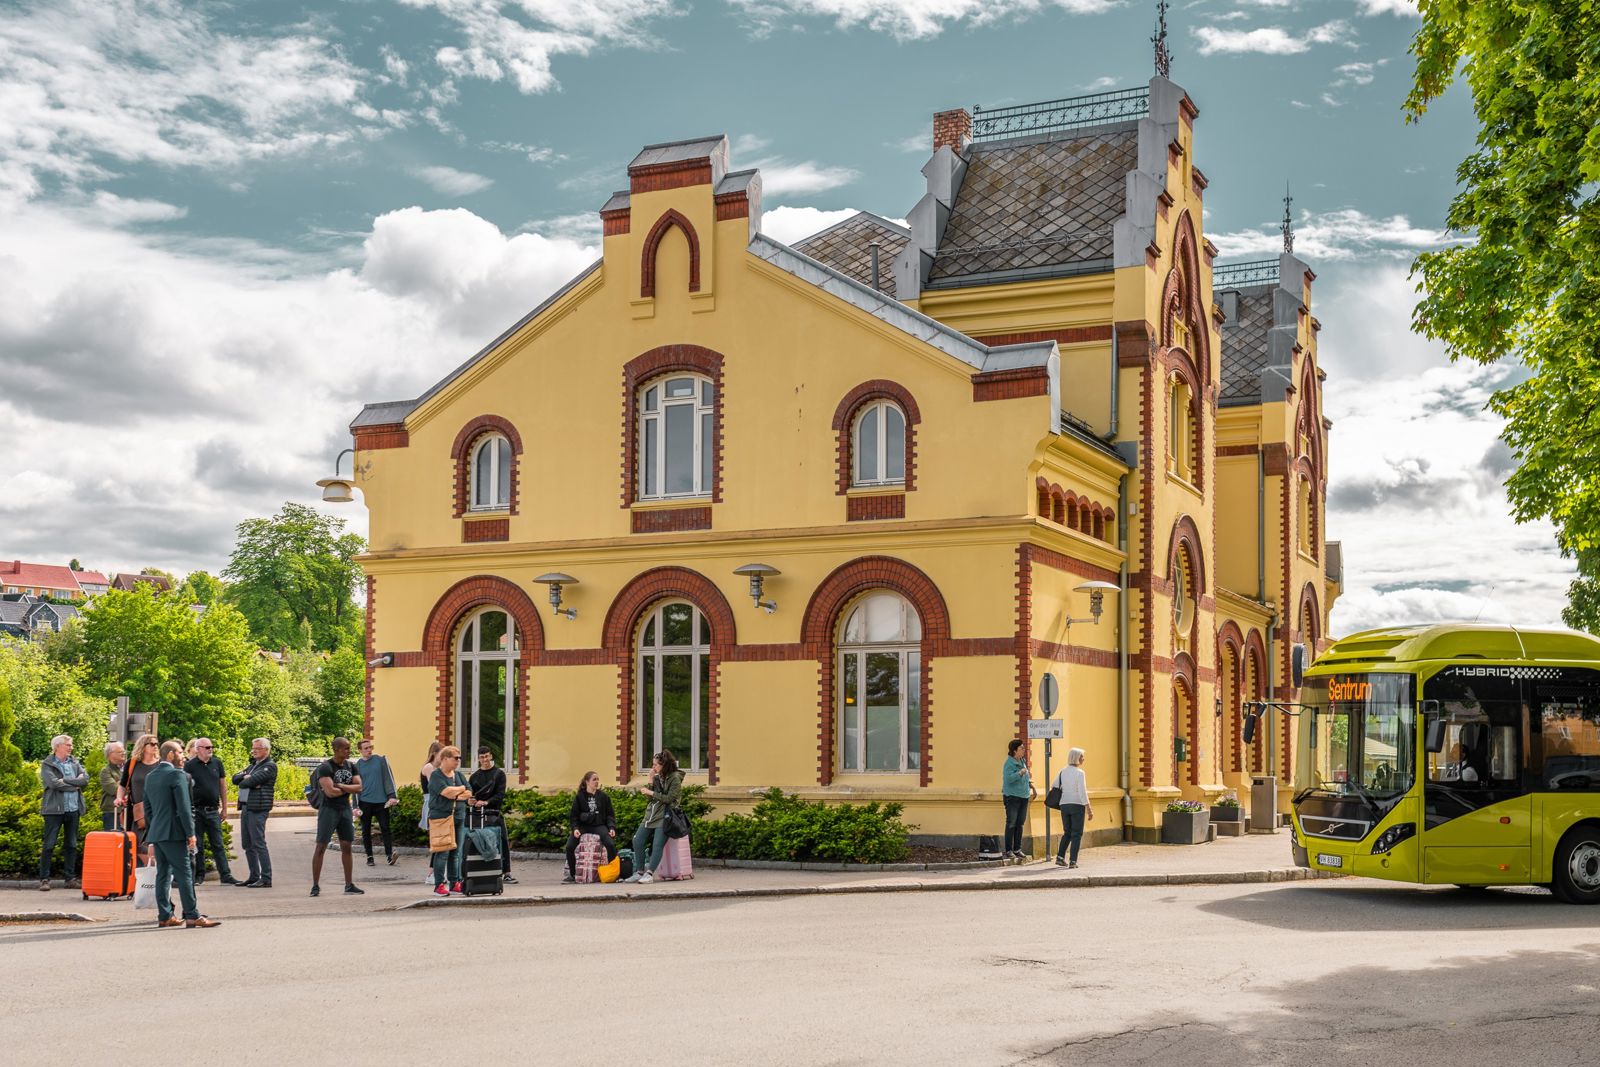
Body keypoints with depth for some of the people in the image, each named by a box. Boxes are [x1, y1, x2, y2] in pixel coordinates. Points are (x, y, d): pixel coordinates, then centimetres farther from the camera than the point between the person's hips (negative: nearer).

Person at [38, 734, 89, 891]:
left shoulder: (74, 763, 13)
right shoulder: (47, 765, -2)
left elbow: (85, 779, -2)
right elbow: (54, 784, -17)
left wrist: (66, 781, -12)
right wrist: (75, 785, -7)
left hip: (73, 809, 5)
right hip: (55, 809, -5)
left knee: (72, 845, 8)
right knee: (49, 845, -3)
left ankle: (71, 878, 13)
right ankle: (44, 879, 2)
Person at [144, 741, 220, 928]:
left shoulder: (150, 777, 14)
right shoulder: (177, 775, -11)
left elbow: (147, 807, 18)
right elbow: (184, 807, -15)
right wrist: (190, 833, -11)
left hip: (156, 833, 8)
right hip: (173, 833, -8)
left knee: (163, 874, 10)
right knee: (184, 874, -7)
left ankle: (164, 916, 11)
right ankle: (192, 916, -8)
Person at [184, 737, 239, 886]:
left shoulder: (217, 763, 8)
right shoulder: (189, 765, -3)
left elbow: (222, 785, 13)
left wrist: (224, 808, 12)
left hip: (213, 810, 3)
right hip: (196, 810, -3)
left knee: (218, 845, 3)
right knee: (197, 844, 5)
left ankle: (225, 875, 1)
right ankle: (199, 875, 14)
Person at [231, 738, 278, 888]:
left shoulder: (270, 766, -7)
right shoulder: (253, 765, 21)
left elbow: (250, 781, -18)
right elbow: (235, 779, 11)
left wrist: (244, 781, 3)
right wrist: (246, 777, -8)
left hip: (258, 809, -9)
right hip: (245, 808, 9)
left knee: (258, 844, -10)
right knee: (248, 845, 11)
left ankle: (266, 879, -8)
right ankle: (254, 877, 19)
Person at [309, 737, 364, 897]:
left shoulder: (351, 766, 7)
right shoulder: (326, 767, -13)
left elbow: (359, 788, -3)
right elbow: (330, 792, -23)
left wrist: (340, 786, -14)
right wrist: (348, 789, -7)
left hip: (345, 809, 6)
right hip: (329, 810, -6)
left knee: (347, 846, 7)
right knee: (321, 847, -4)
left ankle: (349, 884, 12)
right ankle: (315, 886, -1)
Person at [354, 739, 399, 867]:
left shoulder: (381, 760, 4)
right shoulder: (357, 766, 7)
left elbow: (388, 778, 1)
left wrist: (392, 796, -10)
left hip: (381, 801, -1)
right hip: (365, 802, 1)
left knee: (385, 828, -8)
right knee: (366, 831, 6)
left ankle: (389, 854, -10)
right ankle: (369, 857, 14)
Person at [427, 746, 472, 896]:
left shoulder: (459, 775, 15)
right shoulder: (436, 775, -5)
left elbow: (469, 793, 7)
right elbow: (447, 792, -18)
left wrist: (455, 794, -8)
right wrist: (461, 788, -1)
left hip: (458, 818, 6)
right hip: (441, 818, -6)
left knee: (456, 853, 6)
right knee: (443, 853, -7)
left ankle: (454, 883, 12)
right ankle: (439, 884, -1)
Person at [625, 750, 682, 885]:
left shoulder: (675, 778, -6)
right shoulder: (657, 777, 14)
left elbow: (669, 798, -13)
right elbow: (651, 798, 10)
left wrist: (651, 793, -9)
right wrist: (651, 781, 0)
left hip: (664, 816, -7)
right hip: (651, 814, 7)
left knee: (657, 845, -19)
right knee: (637, 841, -4)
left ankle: (649, 874, -22)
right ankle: (640, 872, 3)